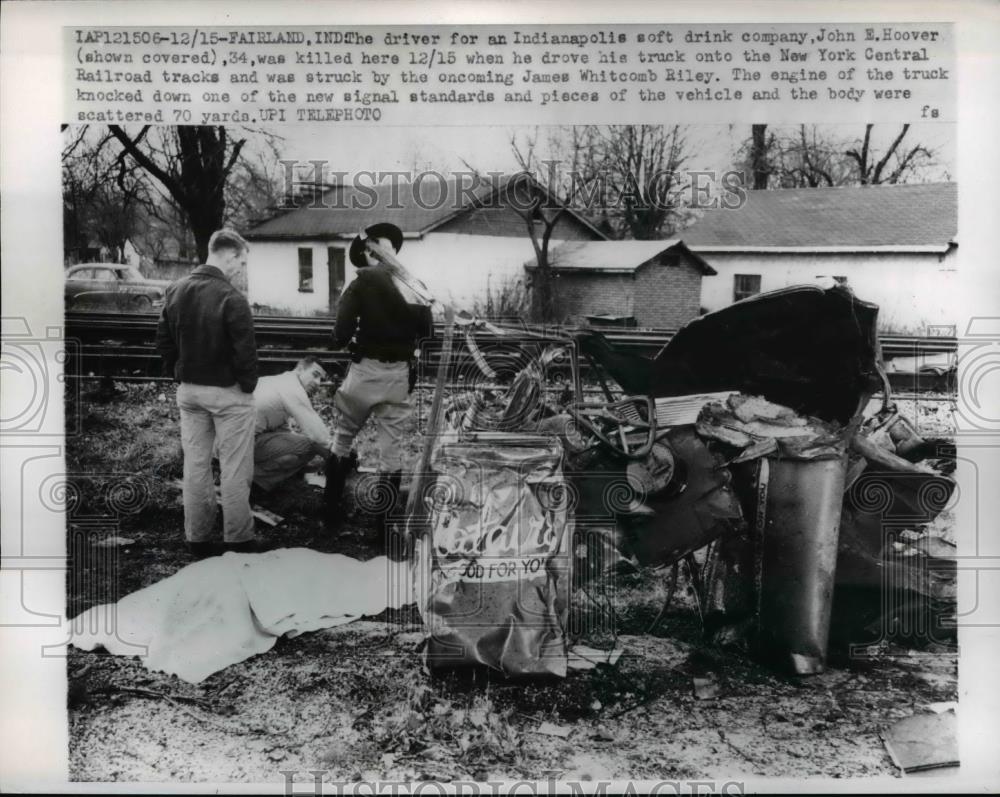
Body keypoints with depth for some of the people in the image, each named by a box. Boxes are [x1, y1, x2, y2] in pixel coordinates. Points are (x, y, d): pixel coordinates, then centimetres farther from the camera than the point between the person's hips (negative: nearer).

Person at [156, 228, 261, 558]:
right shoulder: (231, 298, -20)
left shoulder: (176, 291, 4)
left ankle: (197, 537, 20)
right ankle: (238, 537, 10)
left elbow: (164, 340, 10)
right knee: (234, 468, 4)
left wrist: (178, 375, 15)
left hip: (189, 392, 7)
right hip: (228, 394, -7)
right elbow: (245, 351, -20)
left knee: (195, 464, 13)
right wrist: (248, 385, -5)